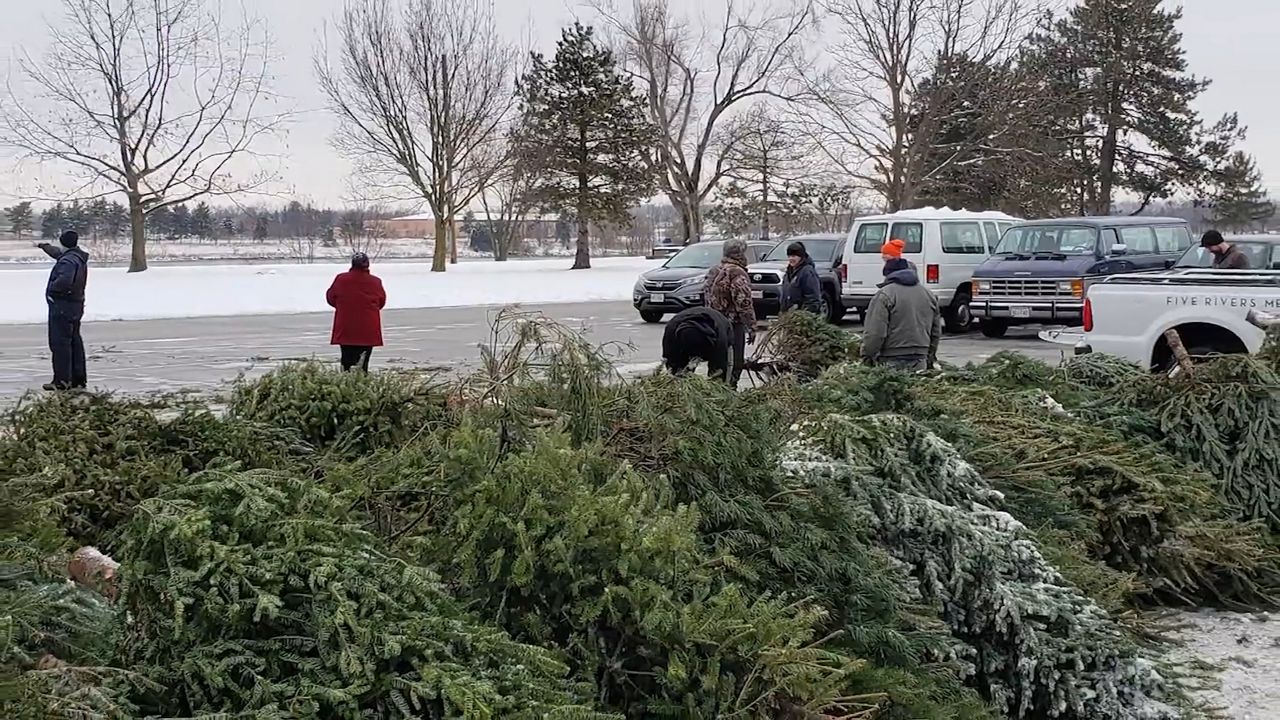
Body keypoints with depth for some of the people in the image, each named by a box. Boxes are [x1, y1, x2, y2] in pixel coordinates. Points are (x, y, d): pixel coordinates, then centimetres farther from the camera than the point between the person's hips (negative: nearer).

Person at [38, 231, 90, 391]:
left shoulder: (68, 260, -19)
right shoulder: (79, 257, 12)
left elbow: (64, 280, -37)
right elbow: (58, 253, 34)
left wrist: (51, 288, -18)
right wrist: (45, 246, 49)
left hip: (62, 306, -10)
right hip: (76, 305, 10)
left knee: (59, 342, -6)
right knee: (74, 341, 13)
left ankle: (62, 380, -6)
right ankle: (79, 379, 18)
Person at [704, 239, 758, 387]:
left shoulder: (714, 271, 13)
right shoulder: (737, 273, -15)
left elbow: (706, 296, 21)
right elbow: (744, 303, -19)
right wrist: (751, 327, -15)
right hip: (733, 325, -9)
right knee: (734, 364, -4)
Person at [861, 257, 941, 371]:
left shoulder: (884, 295, -7)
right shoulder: (929, 294, 15)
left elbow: (875, 333, -13)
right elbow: (936, 333, 20)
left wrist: (867, 357, -3)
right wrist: (930, 357, 29)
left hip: (892, 362, -6)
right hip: (920, 361, 6)